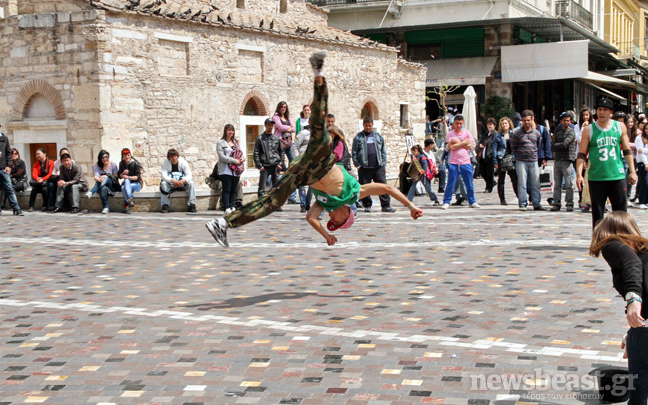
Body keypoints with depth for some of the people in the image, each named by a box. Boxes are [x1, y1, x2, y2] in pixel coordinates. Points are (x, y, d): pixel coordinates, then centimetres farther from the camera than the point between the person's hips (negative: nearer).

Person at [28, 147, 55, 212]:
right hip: (38, 181, 3)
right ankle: (31, 206, -22)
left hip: (47, 181, -3)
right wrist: (37, 179, -25)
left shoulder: (50, 162, 0)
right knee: (34, 189, -29)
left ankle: (45, 206, -17)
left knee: (45, 189, -34)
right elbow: (34, 174, 0)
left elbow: (50, 174, -11)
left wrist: (42, 179, -28)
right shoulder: (36, 164, 15)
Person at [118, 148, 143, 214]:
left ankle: (127, 206, -40)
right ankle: (130, 201, -46)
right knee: (123, 187, -33)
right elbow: (119, 176, 6)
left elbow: (138, 176, -12)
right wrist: (123, 173, -16)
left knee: (124, 187, -33)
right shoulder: (122, 164, 7)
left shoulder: (135, 163, -7)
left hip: (136, 184, -4)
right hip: (127, 182, 4)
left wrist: (129, 177, -27)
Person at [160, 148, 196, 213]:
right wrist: (172, 180, -41)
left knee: (191, 183, -27)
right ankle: (165, 206, -30)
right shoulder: (165, 163, -8)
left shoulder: (183, 162, -8)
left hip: (182, 184, 1)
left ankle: (192, 205, -26)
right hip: (171, 185, 0)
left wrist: (183, 180, -39)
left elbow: (189, 175, -16)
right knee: (163, 184, -31)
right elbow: (164, 176, -21)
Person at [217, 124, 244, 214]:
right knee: (226, 190, -7)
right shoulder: (220, 143, 0)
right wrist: (234, 161, -17)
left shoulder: (236, 142, 19)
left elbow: (240, 153, 20)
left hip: (235, 170, 5)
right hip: (225, 170, -5)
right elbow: (222, 156, -10)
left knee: (234, 190, 5)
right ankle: (226, 208, -7)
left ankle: (233, 207, 8)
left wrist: (242, 158, -5)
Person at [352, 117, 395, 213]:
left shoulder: (378, 136, 13)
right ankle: (367, 205, 14)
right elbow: (354, 152, 4)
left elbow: (383, 151, 16)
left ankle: (386, 205, -3)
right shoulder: (358, 137, 6)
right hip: (364, 168, -1)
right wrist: (357, 165, -3)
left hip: (378, 167, 1)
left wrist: (384, 163, 7)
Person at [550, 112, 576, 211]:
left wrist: (556, 145, 4)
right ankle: (556, 203, 9)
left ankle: (569, 204, -1)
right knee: (557, 184, 6)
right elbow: (552, 148, 11)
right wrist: (560, 146, -6)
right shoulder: (558, 133, 20)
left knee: (569, 184, -5)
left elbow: (564, 144, -13)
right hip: (557, 160, 6)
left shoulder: (571, 132, 0)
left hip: (567, 161, -6)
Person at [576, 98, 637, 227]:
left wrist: (632, 171, 6)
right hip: (596, 177, -1)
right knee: (597, 214, 3)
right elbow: (581, 154, 1)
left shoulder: (620, 127, 8)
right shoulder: (589, 130, 1)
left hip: (618, 176, 1)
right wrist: (579, 174, -9)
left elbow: (627, 151, 12)